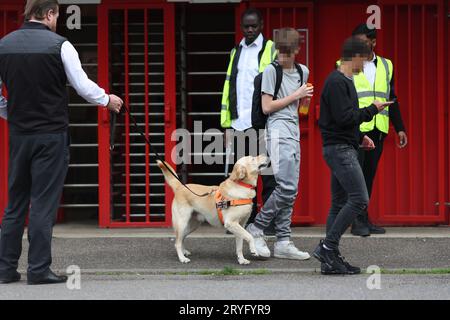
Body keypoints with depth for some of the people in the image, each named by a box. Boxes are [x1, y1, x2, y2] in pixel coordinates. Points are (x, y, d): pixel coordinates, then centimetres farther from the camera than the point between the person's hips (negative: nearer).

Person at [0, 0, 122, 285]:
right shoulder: (59, 45, -9)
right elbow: (83, 86, -6)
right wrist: (108, 100, 12)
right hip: (51, 135, -4)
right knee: (44, 203, -1)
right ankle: (39, 270, 0)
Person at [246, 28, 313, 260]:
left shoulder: (302, 71, 14)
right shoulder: (272, 70, -5)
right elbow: (267, 107, -9)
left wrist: (305, 97, 4)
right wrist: (296, 95, -7)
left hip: (294, 133, 7)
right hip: (278, 133, -7)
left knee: (290, 191, 4)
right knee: (286, 187, -16)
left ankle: (283, 243, 6)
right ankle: (256, 228, -4)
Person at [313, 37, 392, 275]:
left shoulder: (343, 81, 18)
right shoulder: (337, 82, -14)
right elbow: (344, 117, -21)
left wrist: (360, 137, 15)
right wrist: (372, 109, -10)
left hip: (344, 148, 11)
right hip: (339, 149, -11)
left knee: (340, 203, 9)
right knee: (360, 199, -15)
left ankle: (331, 260, 9)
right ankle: (328, 246, -12)